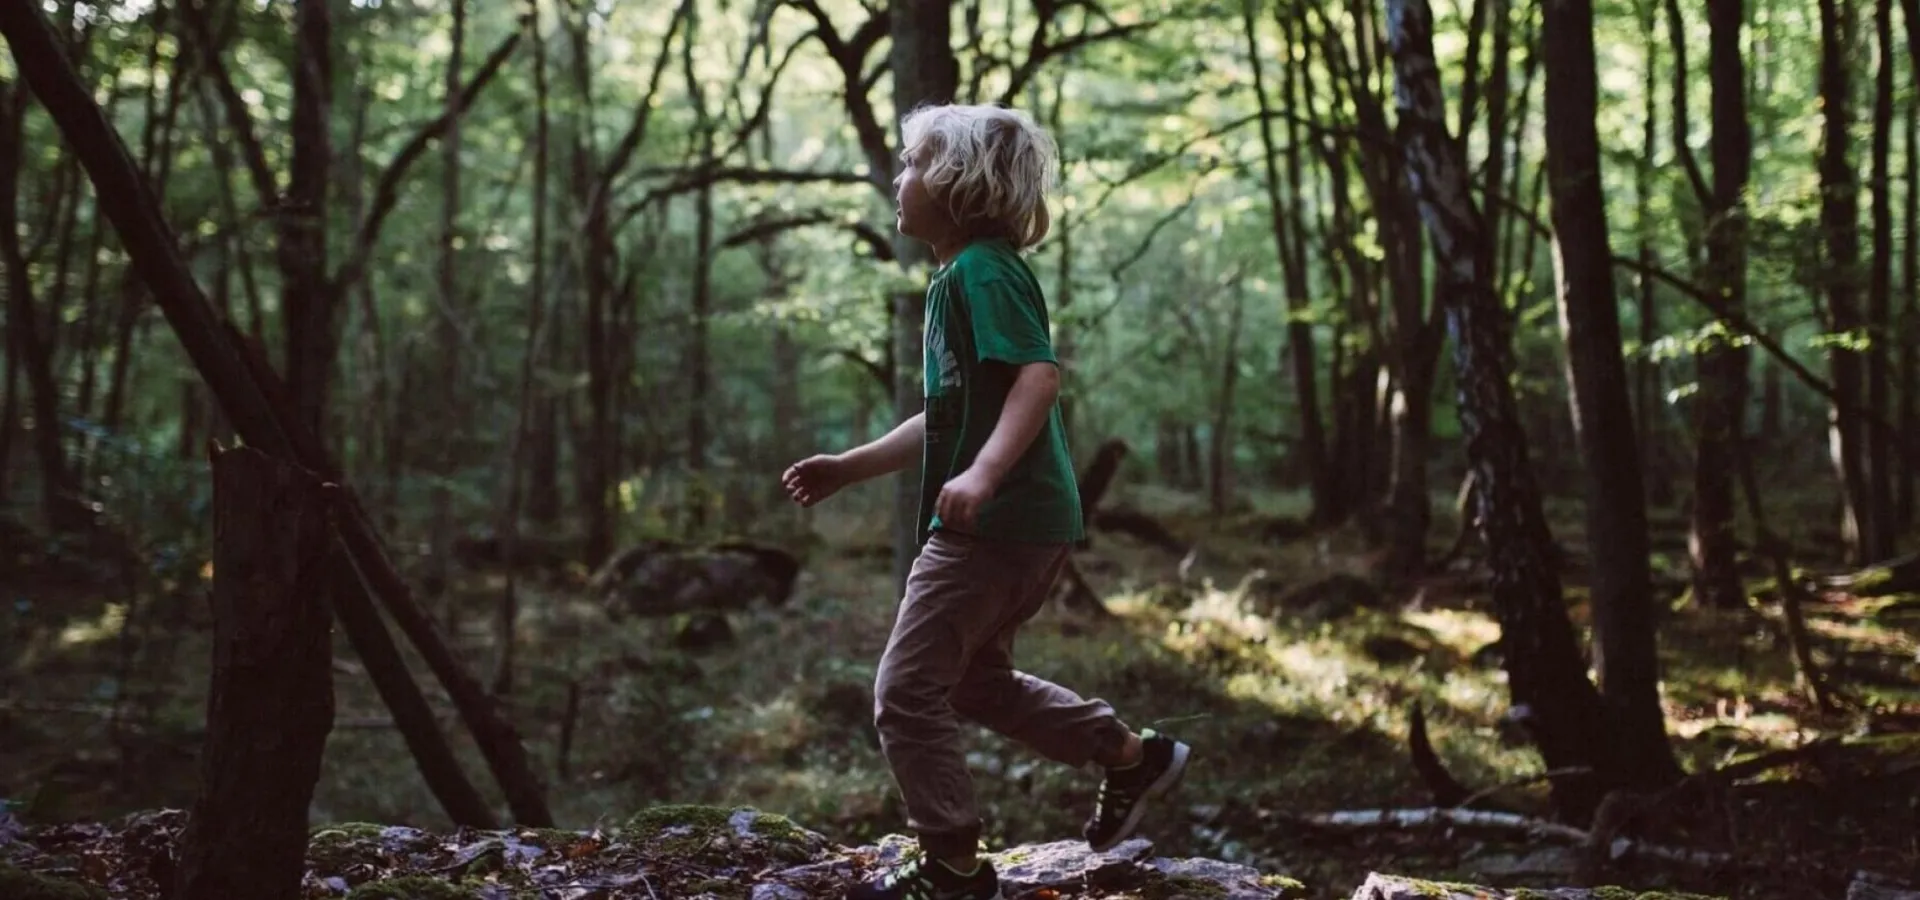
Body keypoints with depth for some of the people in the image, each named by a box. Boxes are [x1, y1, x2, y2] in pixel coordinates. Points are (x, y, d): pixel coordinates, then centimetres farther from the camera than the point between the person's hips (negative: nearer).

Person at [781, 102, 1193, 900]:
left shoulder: (984, 269, -12)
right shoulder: (959, 279, 19)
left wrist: (984, 474, -38)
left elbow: (1039, 375, -25)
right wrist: (846, 468, 24)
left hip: (999, 519, -11)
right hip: (1022, 523, 11)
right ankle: (1132, 755, 27)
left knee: (906, 692, -4)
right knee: (970, 678, 24)